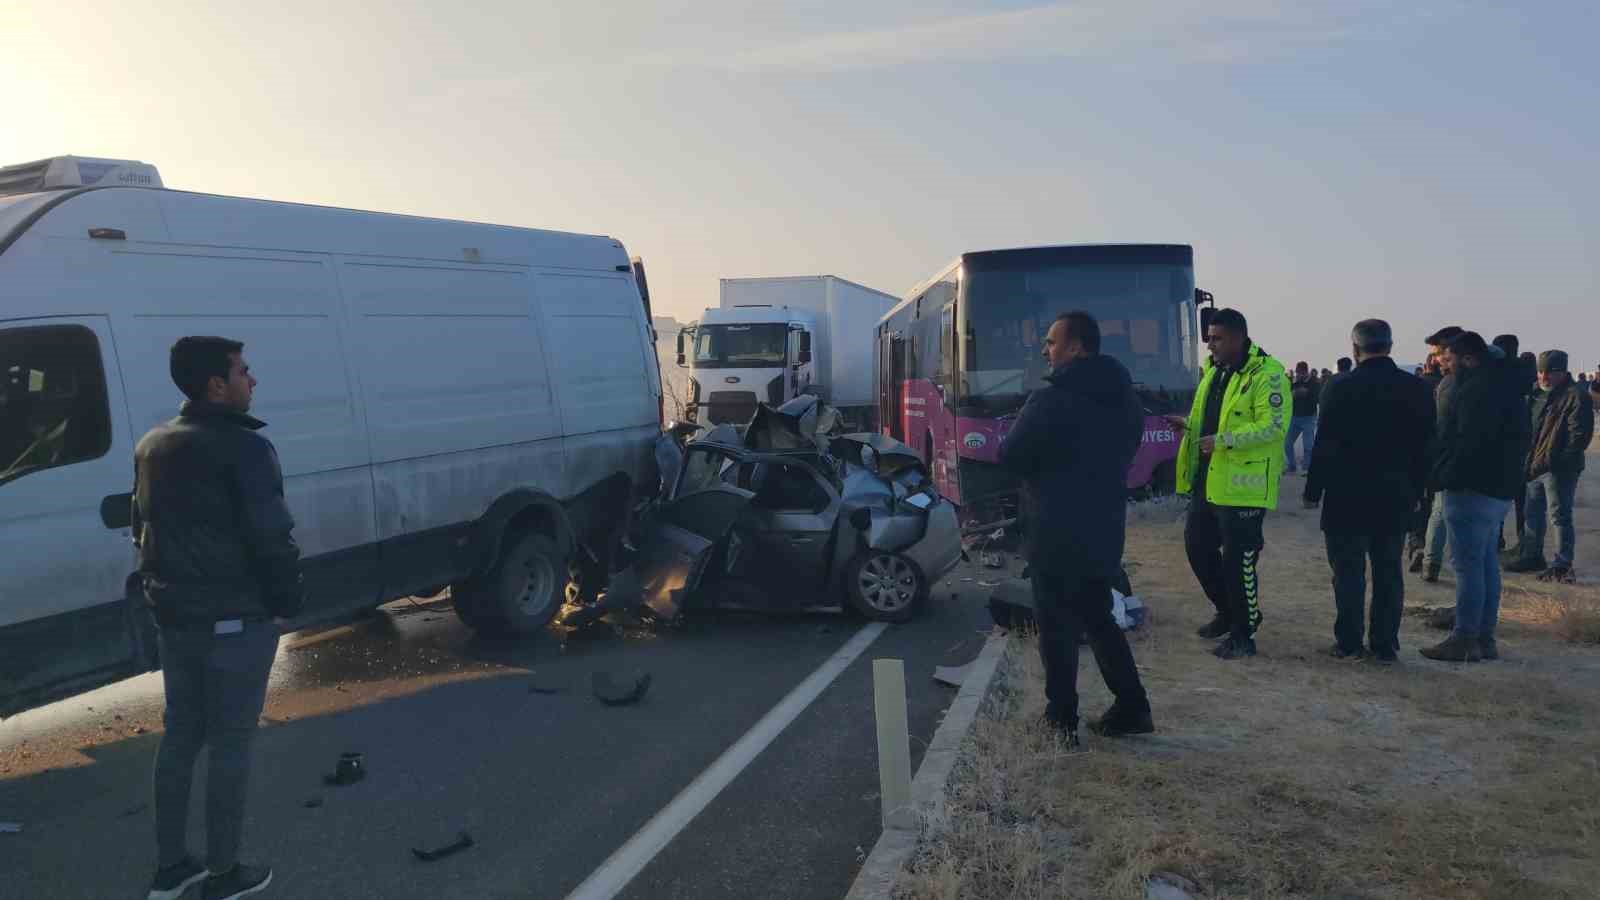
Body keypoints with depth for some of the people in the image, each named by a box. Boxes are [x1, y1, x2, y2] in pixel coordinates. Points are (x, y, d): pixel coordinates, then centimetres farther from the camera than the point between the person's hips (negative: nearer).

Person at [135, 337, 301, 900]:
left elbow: (143, 528, 17)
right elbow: (272, 538, -20)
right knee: (230, 742, 3)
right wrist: (288, 602, -7)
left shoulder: (152, 446, 10)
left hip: (174, 616, 8)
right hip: (236, 620, -8)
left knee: (181, 734, 18)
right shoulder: (244, 448, -17)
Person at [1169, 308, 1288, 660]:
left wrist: (1223, 440, -28)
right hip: (1207, 479, 9)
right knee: (1197, 546, 16)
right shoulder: (1214, 369, 13)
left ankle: (1243, 634, 13)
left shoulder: (1266, 373, -14)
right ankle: (1228, 611, 35)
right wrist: (1189, 424, 5)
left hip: (1242, 484, -9)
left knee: (1238, 559, -2)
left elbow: (1272, 425, -22)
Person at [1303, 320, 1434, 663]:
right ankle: (1385, 645, 16)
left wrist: (1313, 491, -3)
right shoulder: (1418, 388, 1)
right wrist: (1416, 491, 14)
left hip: (1347, 497, -3)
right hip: (1397, 498, 4)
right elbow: (1424, 446, 6)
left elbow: (1326, 445, -11)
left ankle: (1349, 643, 8)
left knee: (1349, 571, 4)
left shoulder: (1341, 388, -12)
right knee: (1389, 573, 10)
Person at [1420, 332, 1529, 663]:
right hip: (1496, 488, 11)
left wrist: (1444, 477, -18)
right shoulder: (1501, 385, 16)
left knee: (1469, 564, -6)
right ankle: (1484, 638, 22)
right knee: (1486, 562, 15)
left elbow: (1468, 443, -25)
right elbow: (1516, 440, 19)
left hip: (1472, 489, -11)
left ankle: (1464, 640, -2)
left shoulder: (1478, 389, -18)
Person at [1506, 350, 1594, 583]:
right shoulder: (1540, 395, 16)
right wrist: (1530, 459, 12)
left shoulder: (1576, 397, -12)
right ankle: (1532, 556, 29)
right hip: (1536, 467, 9)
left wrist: (1553, 460, -24)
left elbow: (1580, 436, -19)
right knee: (1533, 513, 17)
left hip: (1560, 469, -9)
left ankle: (1562, 565, 2)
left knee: (1560, 516, -4)